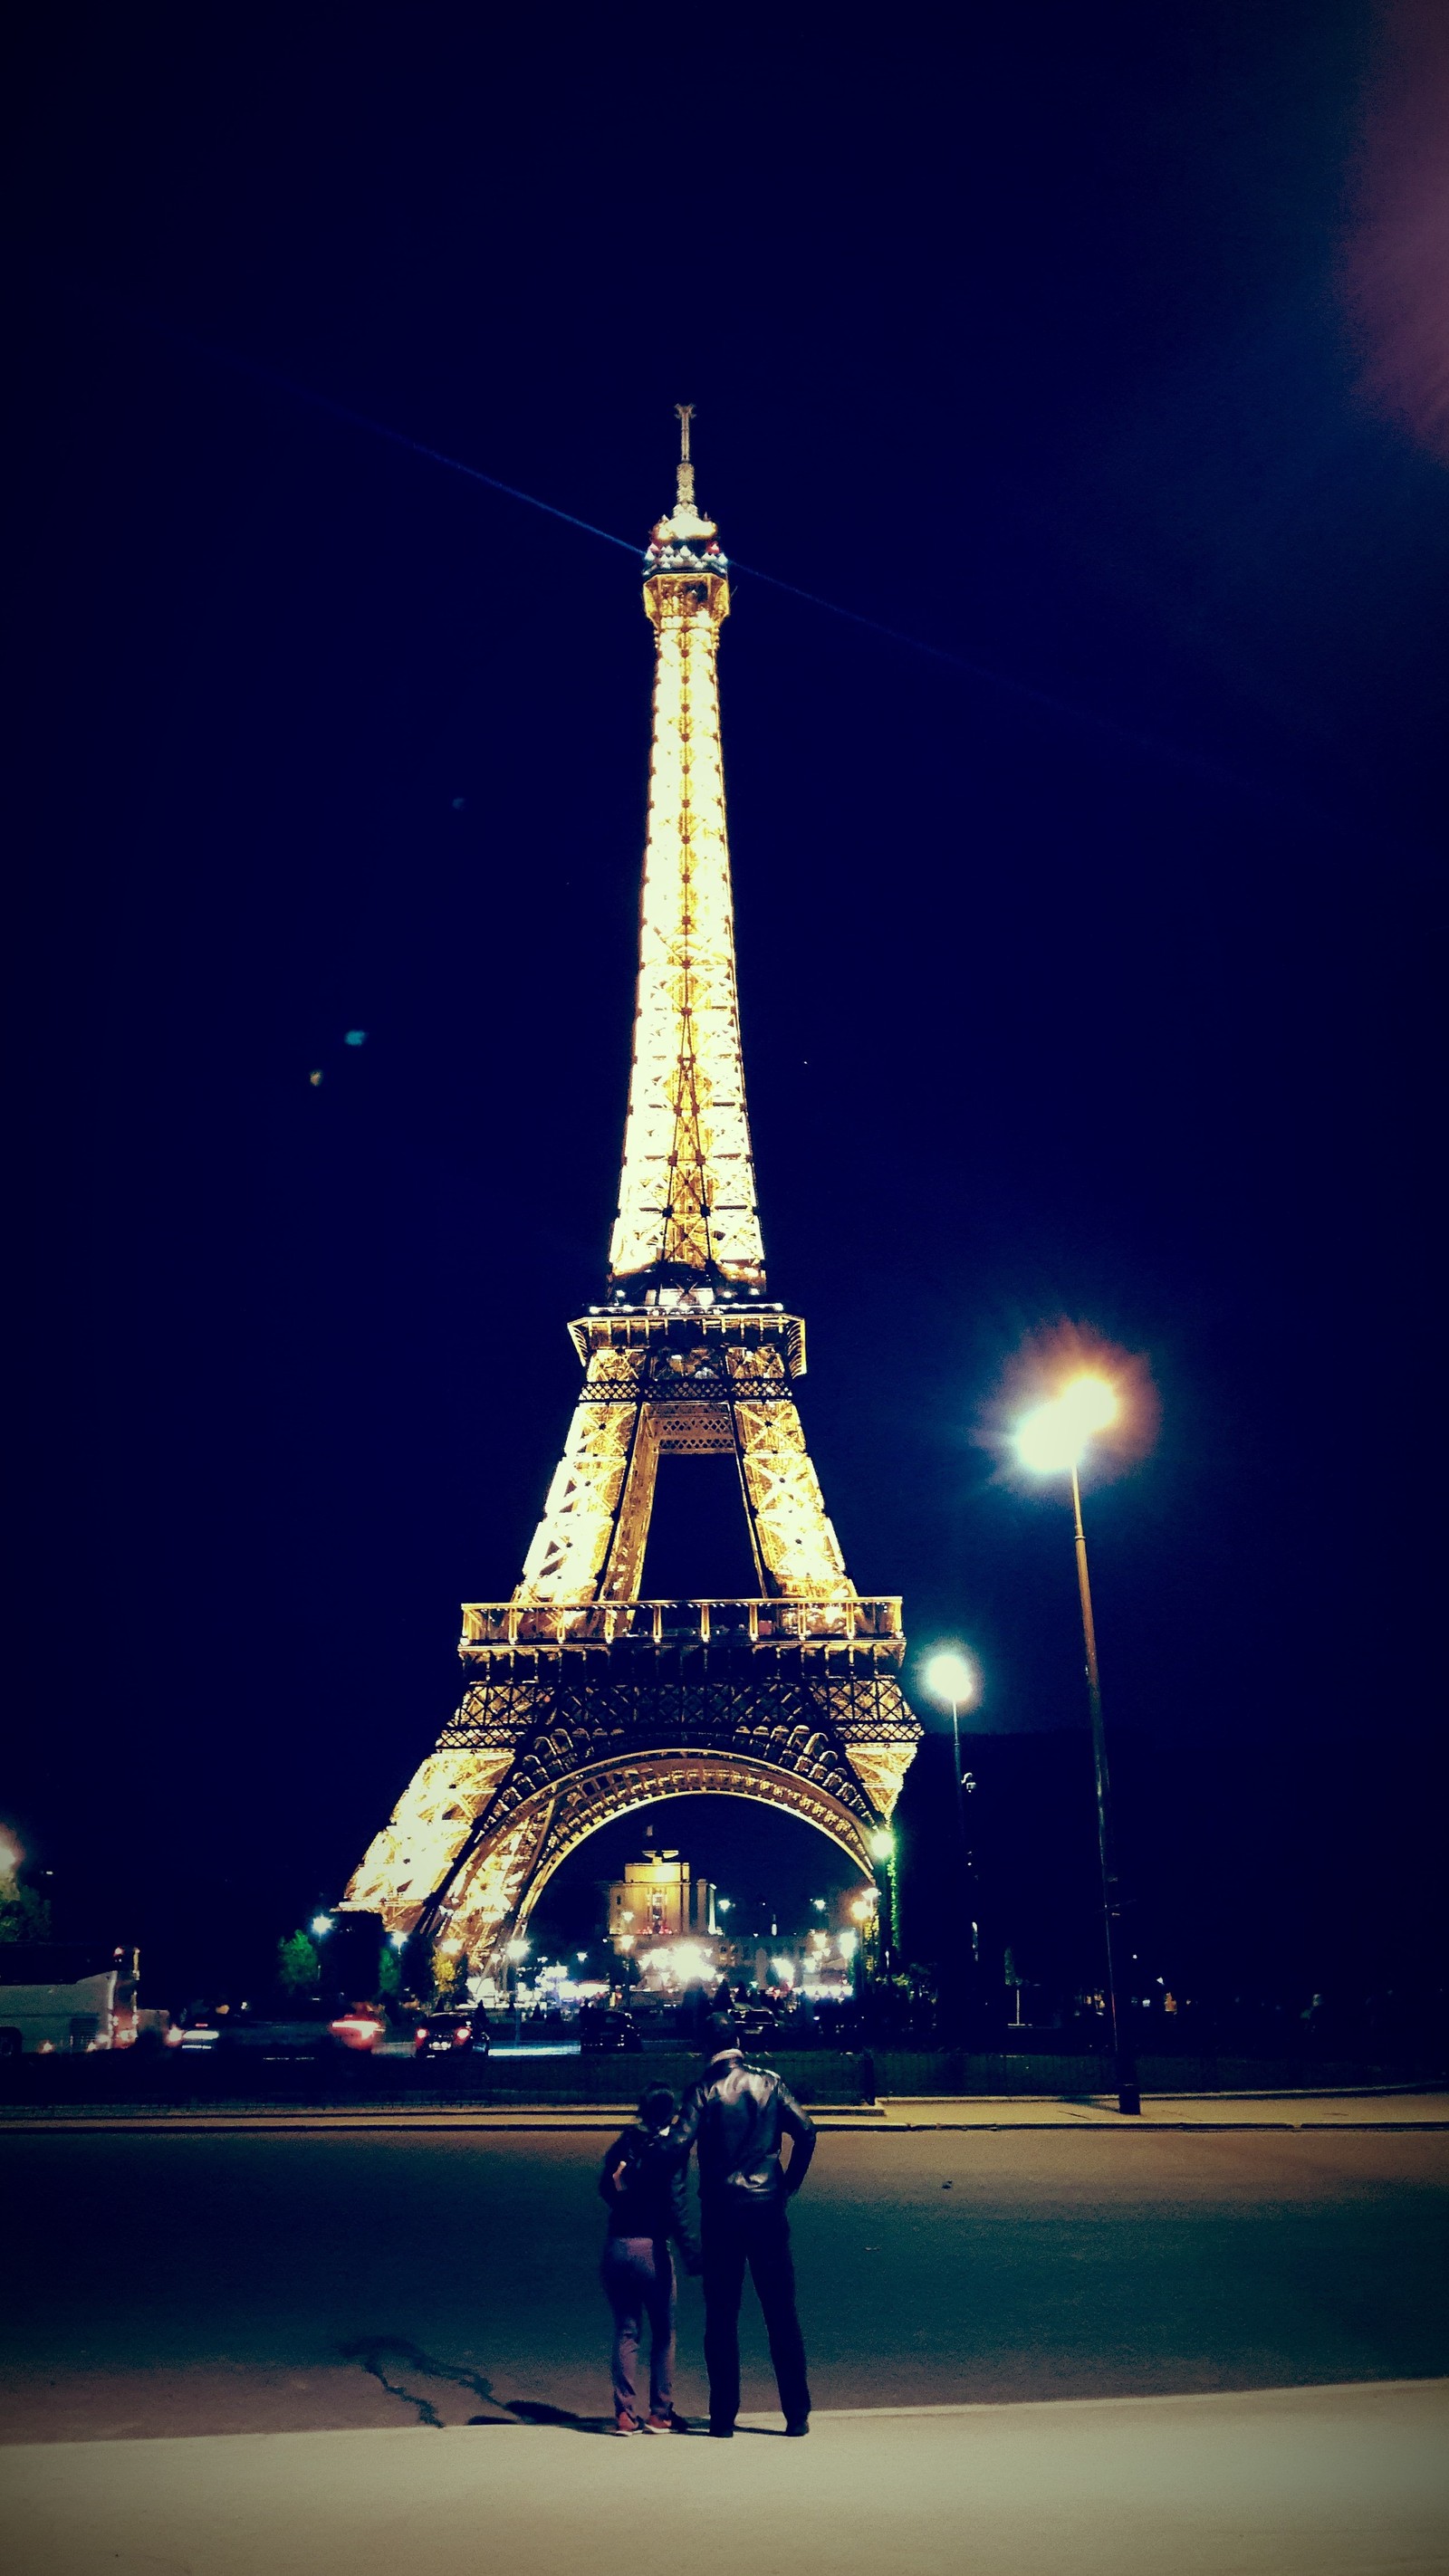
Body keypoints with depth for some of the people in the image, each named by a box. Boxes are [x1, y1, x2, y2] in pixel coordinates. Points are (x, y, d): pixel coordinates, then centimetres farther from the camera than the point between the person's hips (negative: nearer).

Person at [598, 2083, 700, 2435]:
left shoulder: (621, 2145, 5)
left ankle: (626, 2413, 8)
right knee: (663, 2333, 9)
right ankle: (660, 2413, 11)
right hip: (651, 2247, -4)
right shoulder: (668, 2149, -9)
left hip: (616, 2245, 4)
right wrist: (691, 2251, -14)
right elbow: (675, 2204, -14)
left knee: (626, 2331, 11)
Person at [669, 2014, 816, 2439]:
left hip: (721, 2211, -2)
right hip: (768, 2207, 2)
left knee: (722, 2316, 8)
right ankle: (797, 2415, 11)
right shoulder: (769, 2082, 1)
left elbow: (678, 2145, -17)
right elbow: (805, 2133, -3)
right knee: (782, 2314, 9)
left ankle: (723, 2418, 11)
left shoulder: (704, 2091, -6)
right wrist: (789, 2185, 6)